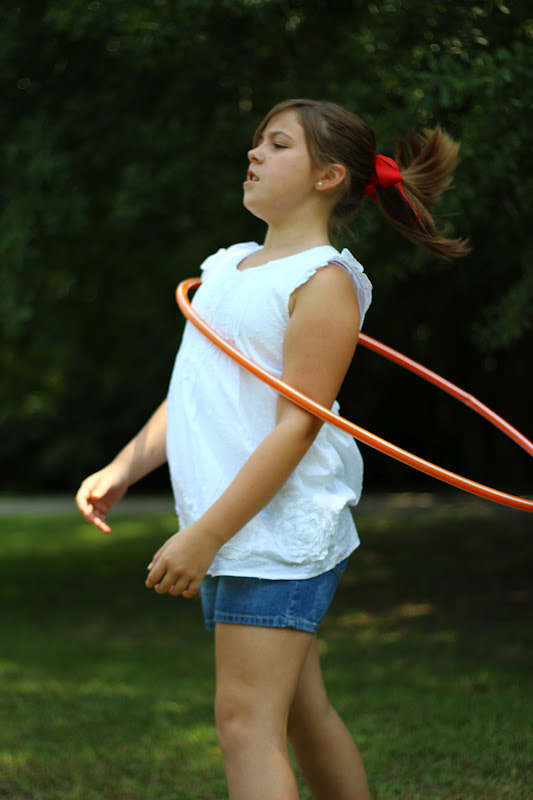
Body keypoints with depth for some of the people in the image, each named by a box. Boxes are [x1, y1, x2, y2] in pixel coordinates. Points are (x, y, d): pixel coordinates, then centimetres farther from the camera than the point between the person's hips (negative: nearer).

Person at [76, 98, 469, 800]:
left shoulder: (324, 279, -10)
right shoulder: (228, 267, 15)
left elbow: (296, 426, -17)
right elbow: (193, 396, 23)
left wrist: (202, 536, -20)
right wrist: (124, 468, 12)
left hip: (279, 527, -8)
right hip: (230, 533, 8)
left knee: (246, 719, -13)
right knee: (302, 714, 14)